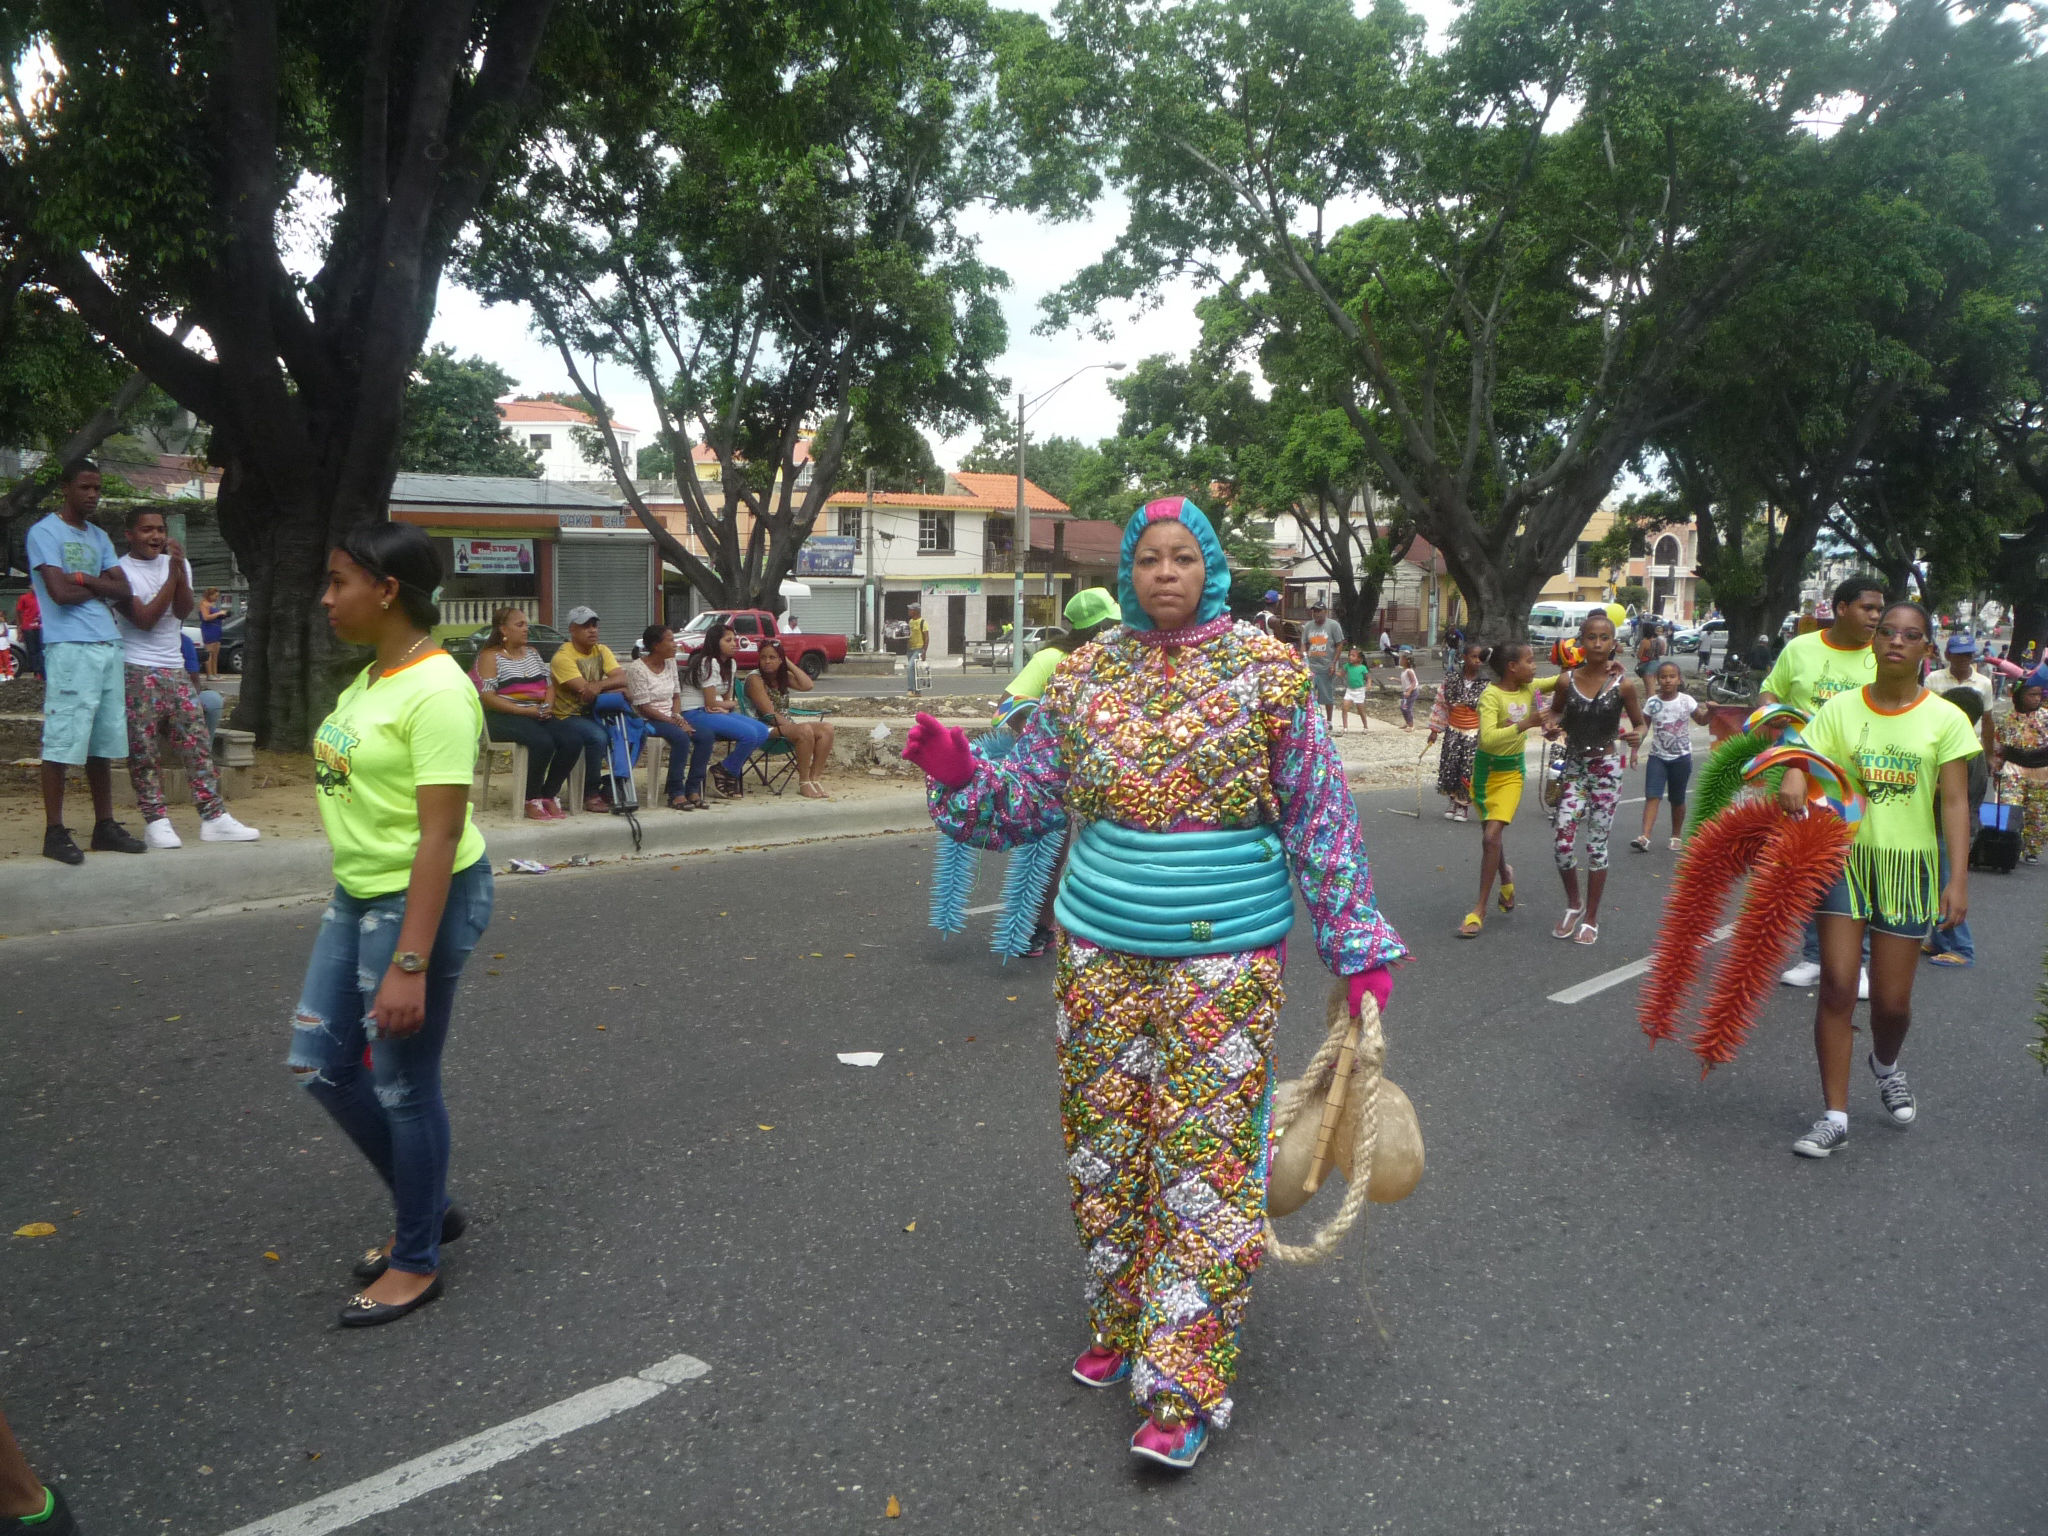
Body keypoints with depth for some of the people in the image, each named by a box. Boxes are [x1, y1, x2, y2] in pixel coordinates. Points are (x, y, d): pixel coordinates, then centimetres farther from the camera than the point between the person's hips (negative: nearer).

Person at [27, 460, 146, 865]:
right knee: (62, 743, -6)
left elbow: (123, 589, 8)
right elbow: (61, 593, -14)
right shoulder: (45, 532, -3)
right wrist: (100, 586, 2)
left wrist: (82, 578, -6)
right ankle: (55, 833, -2)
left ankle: (105, 825, 17)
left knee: (104, 742, 10)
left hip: (108, 645, 7)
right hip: (69, 647, -7)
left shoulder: (99, 537, 19)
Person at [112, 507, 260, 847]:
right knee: (144, 749, -3)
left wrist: (179, 568, -16)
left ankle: (213, 818, 1)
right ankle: (156, 822, 2)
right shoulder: (121, 571, -4)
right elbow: (144, 619, -13)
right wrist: (171, 575, -13)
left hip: (174, 669, 5)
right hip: (137, 672, -5)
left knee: (199, 740, 0)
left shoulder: (178, 564, 11)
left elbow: (183, 610, -3)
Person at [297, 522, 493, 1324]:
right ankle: (426, 1207, 33)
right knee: (318, 1062, 16)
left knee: (403, 1086, 4)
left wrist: (410, 965, -25)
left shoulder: (436, 692, -21)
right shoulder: (371, 677, 9)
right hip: (358, 894, 10)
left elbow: (440, 836, -24)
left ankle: (416, 1263, 24)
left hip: (424, 899, -10)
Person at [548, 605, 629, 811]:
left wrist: (598, 685, -27)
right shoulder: (563, 657, -13)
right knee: (598, 736, -35)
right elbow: (585, 690, -23)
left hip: (594, 714, 7)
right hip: (568, 716, -6)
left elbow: (623, 679, -8)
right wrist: (616, 689, -13)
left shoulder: (602, 650, 8)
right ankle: (591, 794, -18)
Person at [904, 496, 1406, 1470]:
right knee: (1103, 1143, 12)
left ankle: (1185, 1388, 7)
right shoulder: (1084, 676, 6)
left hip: (1224, 955, -3)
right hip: (1100, 949, 4)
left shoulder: (1268, 673, -3)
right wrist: (959, 773, -9)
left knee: (1204, 1153, -2)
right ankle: (1119, 1326, 33)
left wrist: (1357, 949, -2)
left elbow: (1320, 819, -1)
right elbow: (1031, 796, 10)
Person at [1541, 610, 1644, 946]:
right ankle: (1573, 903, 20)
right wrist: (1553, 724, -7)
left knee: (1597, 845, 3)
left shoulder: (1623, 685, -6)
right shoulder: (1567, 681, -2)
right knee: (1562, 840, -6)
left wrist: (1637, 735, -17)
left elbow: (1639, 722, 5)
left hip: (1606, 769, -2)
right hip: (1573, 767, 2)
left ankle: (1590, 918, 16)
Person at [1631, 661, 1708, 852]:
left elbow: (1701, 721, 10)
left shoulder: (1687, 701, -3)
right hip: (1657, 756, 0)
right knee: (1652, 796, -12)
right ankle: (1644, 838, -21)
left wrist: (1710, 711, -11)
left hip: (1681, 757, 0)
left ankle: (1676, 837, 25)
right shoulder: (1652, 702, -3)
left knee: (1677, 799, 10)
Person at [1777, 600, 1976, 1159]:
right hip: (1846, 856, 0)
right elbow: (1805, 760, -5)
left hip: (1909, 864, 0)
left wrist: (1959, 879, -10)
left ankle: (1885, 1064, 42)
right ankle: (1835, 1117, 3)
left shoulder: (1946, 718, -2)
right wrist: (1793, 779, -30)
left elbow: (1954, 803, -4)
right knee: (1837, 984, -5)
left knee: (1892, 1000, 6)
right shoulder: (1840, 708, 0)